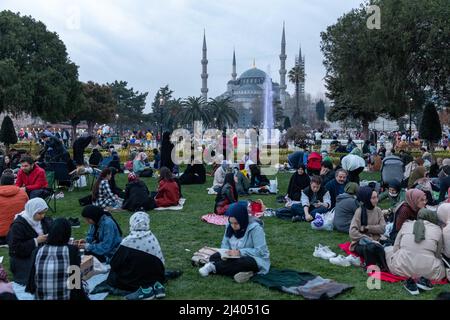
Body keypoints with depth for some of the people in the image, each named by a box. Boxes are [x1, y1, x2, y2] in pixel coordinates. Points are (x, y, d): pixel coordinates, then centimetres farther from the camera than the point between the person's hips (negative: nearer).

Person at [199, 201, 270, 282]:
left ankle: (214, 267, -22)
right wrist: (226, 253, -19)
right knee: (214, 257, -15)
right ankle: (243, 272, -27)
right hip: (237, 258, 6)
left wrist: (240, 252, -30)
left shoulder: (255, 228, -21)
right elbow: (225, 244, 4)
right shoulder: (229, 227, -3)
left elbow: (260, 251, -24)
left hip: (256, 260, -6)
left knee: (242, 263, -39)